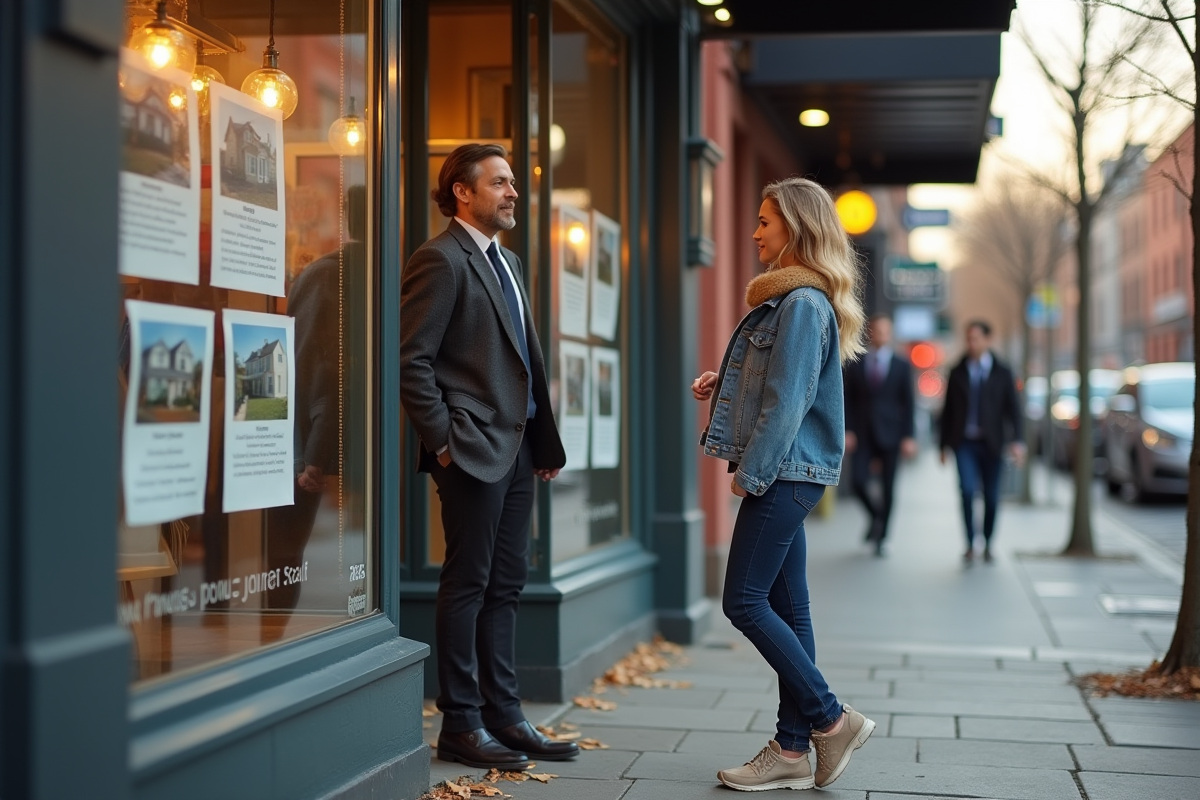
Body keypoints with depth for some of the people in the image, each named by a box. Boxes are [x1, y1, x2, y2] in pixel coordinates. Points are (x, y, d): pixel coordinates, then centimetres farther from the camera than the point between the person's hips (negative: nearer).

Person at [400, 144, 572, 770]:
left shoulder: (507, 261, 18)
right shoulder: (441, 260, -10)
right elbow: (412, 360, -15)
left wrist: (544, 440, 13)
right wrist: (442, 441, -16)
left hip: (518, 448, 9)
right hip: (473, 450, -9)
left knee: (505, 587, 12)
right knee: (467, 587, -2)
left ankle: (503, 717, 20)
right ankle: (460, 726, 7)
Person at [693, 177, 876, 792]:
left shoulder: (803, 303, -14)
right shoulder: (789, 299, 18)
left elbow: (789, 400, -19)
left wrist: (751, 471, -16)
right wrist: (722, 388, 10)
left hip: (785, 473, -10)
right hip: (784, 473, 10)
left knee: (744, 602, -8)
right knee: (785, 607, 9)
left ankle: (831, 719, 0)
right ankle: (793, 751, 12)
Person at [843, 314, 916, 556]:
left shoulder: (902, 366, 5)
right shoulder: (855, 365, 7)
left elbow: (908, 404, 3)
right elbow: (848, 400, 6)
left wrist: (908, 437, -5)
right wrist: (848, 431, -5)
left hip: (889, 435, 0)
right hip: (862, 435, 1)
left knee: (888, 488, 0)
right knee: (859, 482, -11)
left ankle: (880, 538, 11)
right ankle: (876, 515, 19)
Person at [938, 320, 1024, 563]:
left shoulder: (1002, 373, 5)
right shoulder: (957, 372, 7)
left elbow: (1013, 408, 2)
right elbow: (948, 410, 9)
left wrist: (1016, 441, -10)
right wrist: (944, 444, 8)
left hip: (991, 443, 0)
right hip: (965, 443, 0)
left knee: (991, 496, 5)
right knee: (967, 490, -16)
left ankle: (988, 543, 22)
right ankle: (970, 545, -9)